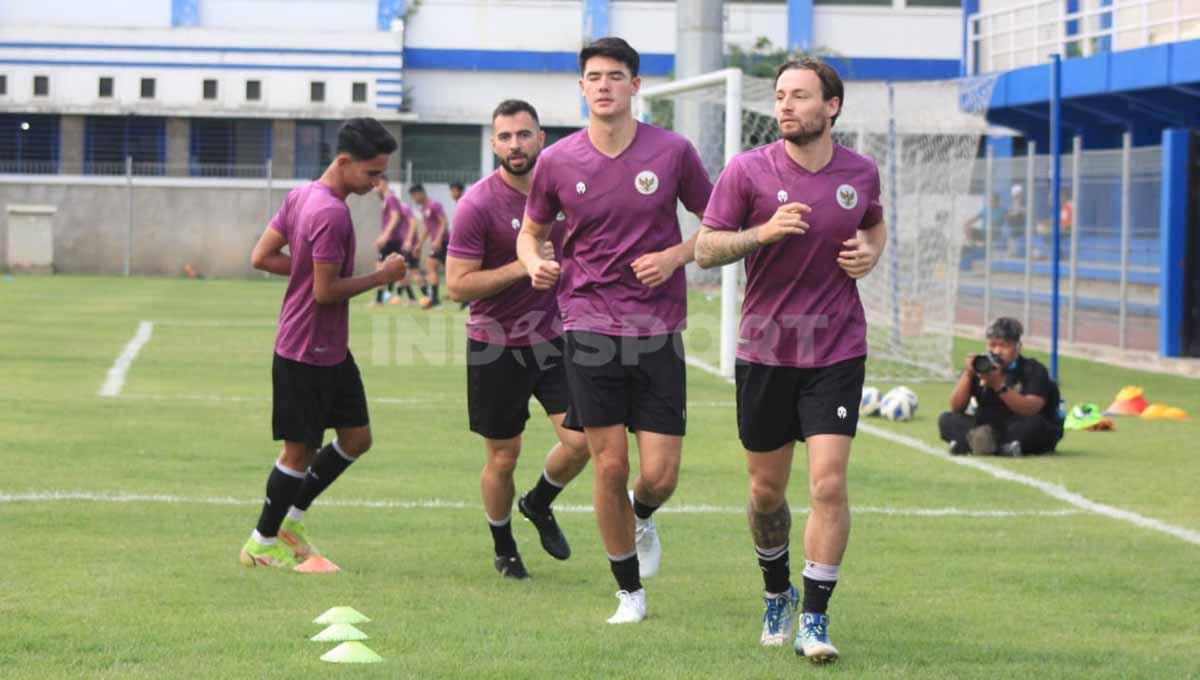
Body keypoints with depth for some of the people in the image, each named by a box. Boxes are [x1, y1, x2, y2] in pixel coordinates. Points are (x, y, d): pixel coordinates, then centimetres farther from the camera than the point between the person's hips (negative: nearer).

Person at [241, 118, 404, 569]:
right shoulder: (332, 214, -23)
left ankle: (291, 518, 24)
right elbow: (326, 292, -22)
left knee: (357, 437, 14)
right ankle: (261, 544, 15)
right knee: (300, 451, 2)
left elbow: (261, 257, 10)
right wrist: (381, 277, -11)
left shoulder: (301, 196, 7)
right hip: (306, 353, -10)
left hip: (332, 351, 10)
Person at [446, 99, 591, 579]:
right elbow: (457, 287, -17)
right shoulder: (478, 205, -14)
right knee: (502, 458, 6)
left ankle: (538, 505, 22)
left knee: (581, 440, -9)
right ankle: (503, 549, 29)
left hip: (553, 339, 4)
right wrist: (522, 267, -22)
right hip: (496, 347, -4)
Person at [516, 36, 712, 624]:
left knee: (660, 475, -4)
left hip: (658, 330, 0)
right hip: (589, 327, 0)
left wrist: (674, 256, -9)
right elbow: (531, 231, 16)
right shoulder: (557, 161, 1)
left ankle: (642, 517, 35)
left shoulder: (673, 152, -2)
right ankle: (630, 592, 16)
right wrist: (535, 263, -6)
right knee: (610, 466, -2)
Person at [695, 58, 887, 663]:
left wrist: (871, 252, 0)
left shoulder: (861, 172, 1)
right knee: (766, 489, 10)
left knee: (829, 483, -12)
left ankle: (815, 618, -4)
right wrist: (764, 231, -20)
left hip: (837, 352, 0)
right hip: (764, 351, 0)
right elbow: (705, 249, -4)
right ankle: (777, 595, 35)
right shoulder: (748, 170, -6)